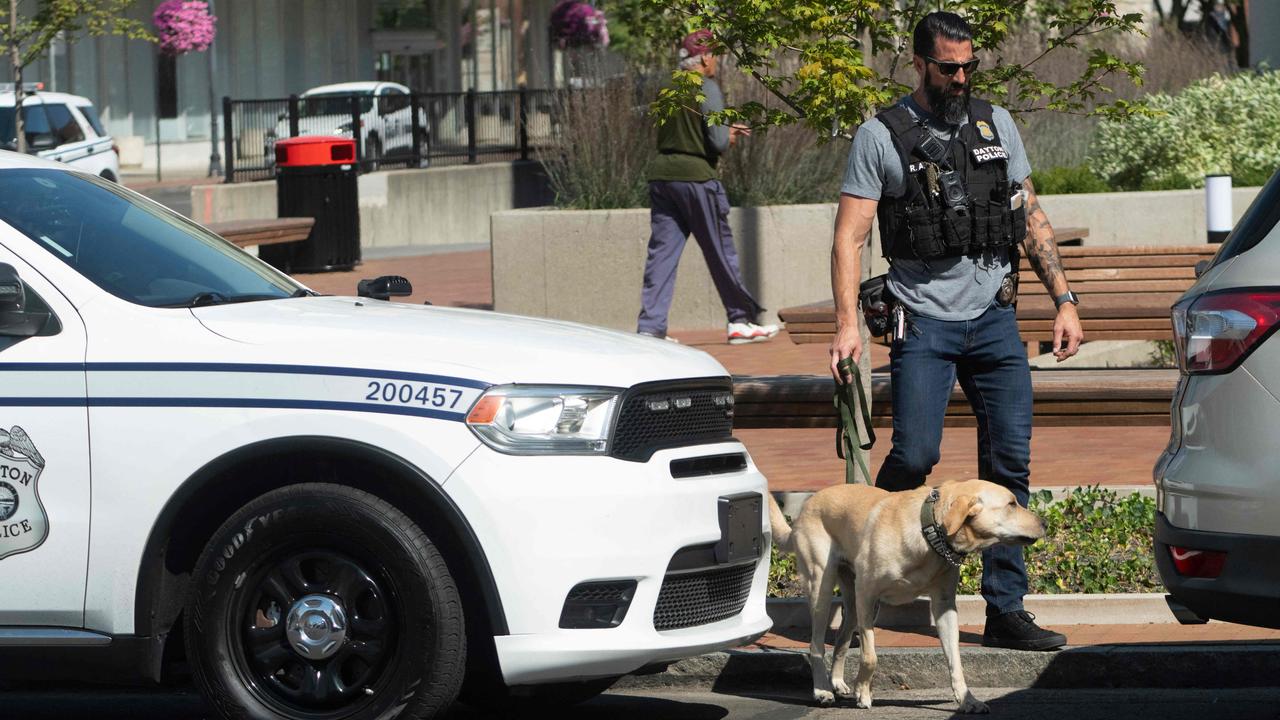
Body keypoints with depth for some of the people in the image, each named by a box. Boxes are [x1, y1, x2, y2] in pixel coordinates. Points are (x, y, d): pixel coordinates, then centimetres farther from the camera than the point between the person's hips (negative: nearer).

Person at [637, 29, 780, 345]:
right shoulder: (707, 89, -10)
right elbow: (718, 142, -15)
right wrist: (727, 135, 9)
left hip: (662, 174, 6)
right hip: (695, 176, -6)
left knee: (661, 252, 3)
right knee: (720, 251, 6)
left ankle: (650, 328, -4)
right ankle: (740, 320, 15)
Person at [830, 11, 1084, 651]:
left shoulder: (996, 125, 12)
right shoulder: (881, 137, 0)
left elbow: (1031, 217, 16)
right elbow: (850, 237, -4)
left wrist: (1063, 299, 9)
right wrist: (847, 324, -15)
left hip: (995, 319, 4)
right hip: (923, 322, -4)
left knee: (1009, 462, -1)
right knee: (915, 455, -15)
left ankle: (1005, 610, 3)